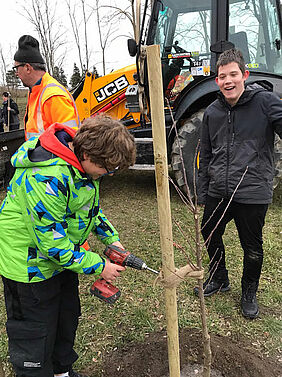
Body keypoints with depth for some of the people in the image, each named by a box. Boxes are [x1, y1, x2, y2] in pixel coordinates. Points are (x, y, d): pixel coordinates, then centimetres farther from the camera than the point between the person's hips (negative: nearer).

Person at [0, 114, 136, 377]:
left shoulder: (83, 157, -7)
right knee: (35, 336, 8)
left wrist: (111, 239, 1)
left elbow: (91, 205, 9)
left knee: (67, 318, 24)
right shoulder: (47, 178, -36)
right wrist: (98, 267, -21)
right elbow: (52, 243, -31)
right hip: (30, 263, -9)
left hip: (64, 254, 9)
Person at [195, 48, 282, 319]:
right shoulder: (212, 112, 6)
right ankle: (219, 279, 45)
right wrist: (202, 193, 12)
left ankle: (249, 293, 38)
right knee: (210, 236, 18)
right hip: (218, 193, 4)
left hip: (252, 195, -4)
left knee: (252, 248, 12)